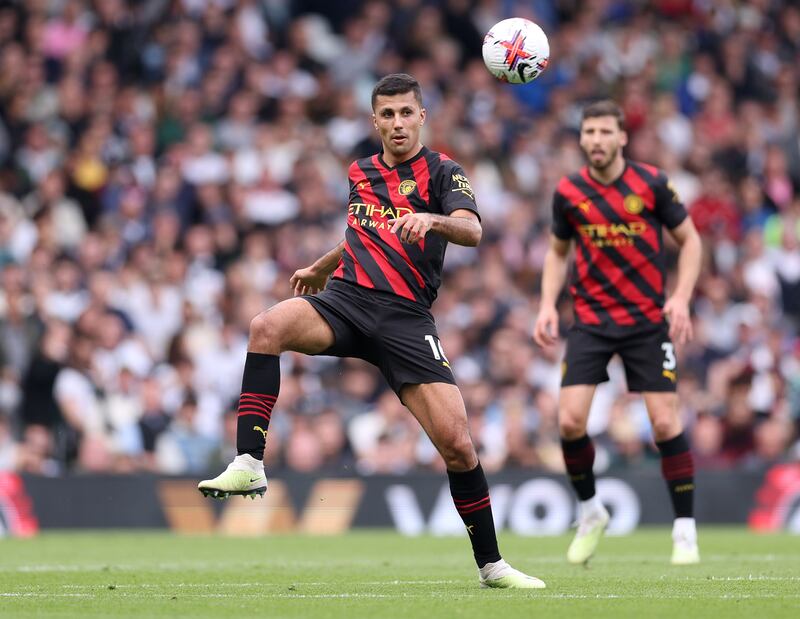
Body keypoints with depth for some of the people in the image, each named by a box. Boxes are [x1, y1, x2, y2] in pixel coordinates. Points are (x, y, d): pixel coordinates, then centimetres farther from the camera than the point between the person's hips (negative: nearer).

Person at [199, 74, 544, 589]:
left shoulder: (441, 172, 3)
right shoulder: (361, 173, 19)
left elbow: (472, 231, -17)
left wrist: (432, 220, -37)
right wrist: (320, 268, 52)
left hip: (406, 318, -3)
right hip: (346, 298, 3)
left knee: (456, 442, -13)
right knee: (268, 326, -30)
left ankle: (491, 564, 4)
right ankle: (249, 466, -32)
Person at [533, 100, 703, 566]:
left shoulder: (652, 184, -8)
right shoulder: (568, 192, -2)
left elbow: (690, 239, 2)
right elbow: (558, 251, 14)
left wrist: (681, 297, -12)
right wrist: (548, 305, 1)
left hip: (648, 319, -2)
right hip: (591, 320, 2)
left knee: (666, 422, -8)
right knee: (571, 420, -12)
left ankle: (685, 529, 6)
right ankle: (590, 513, 13)